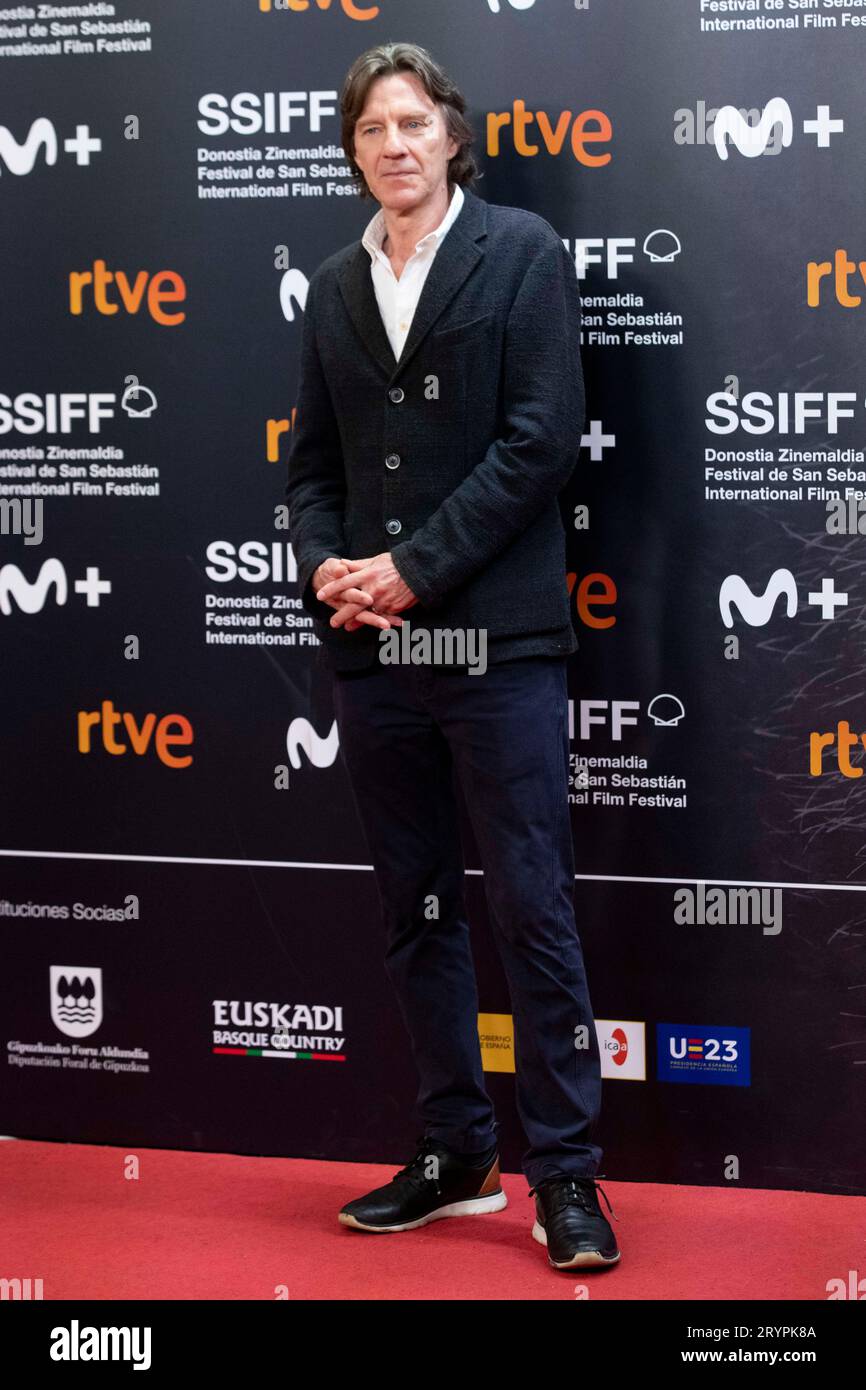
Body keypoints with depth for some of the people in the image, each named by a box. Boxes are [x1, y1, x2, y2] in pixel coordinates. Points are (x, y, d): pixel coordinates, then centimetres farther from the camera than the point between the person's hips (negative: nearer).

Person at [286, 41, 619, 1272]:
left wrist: (416, 568, -14)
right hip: (372, 649, 5)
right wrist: (325, 568, -5)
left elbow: (541, 436, -10)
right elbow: (314, 462, 16)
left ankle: (566, 1173, 6)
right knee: (415, 913, 11)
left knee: (532, 909, -3)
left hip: (495, 638, -5)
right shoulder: (335, 289, 14)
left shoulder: (522, 252, -1)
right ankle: (455, 1153, 23)